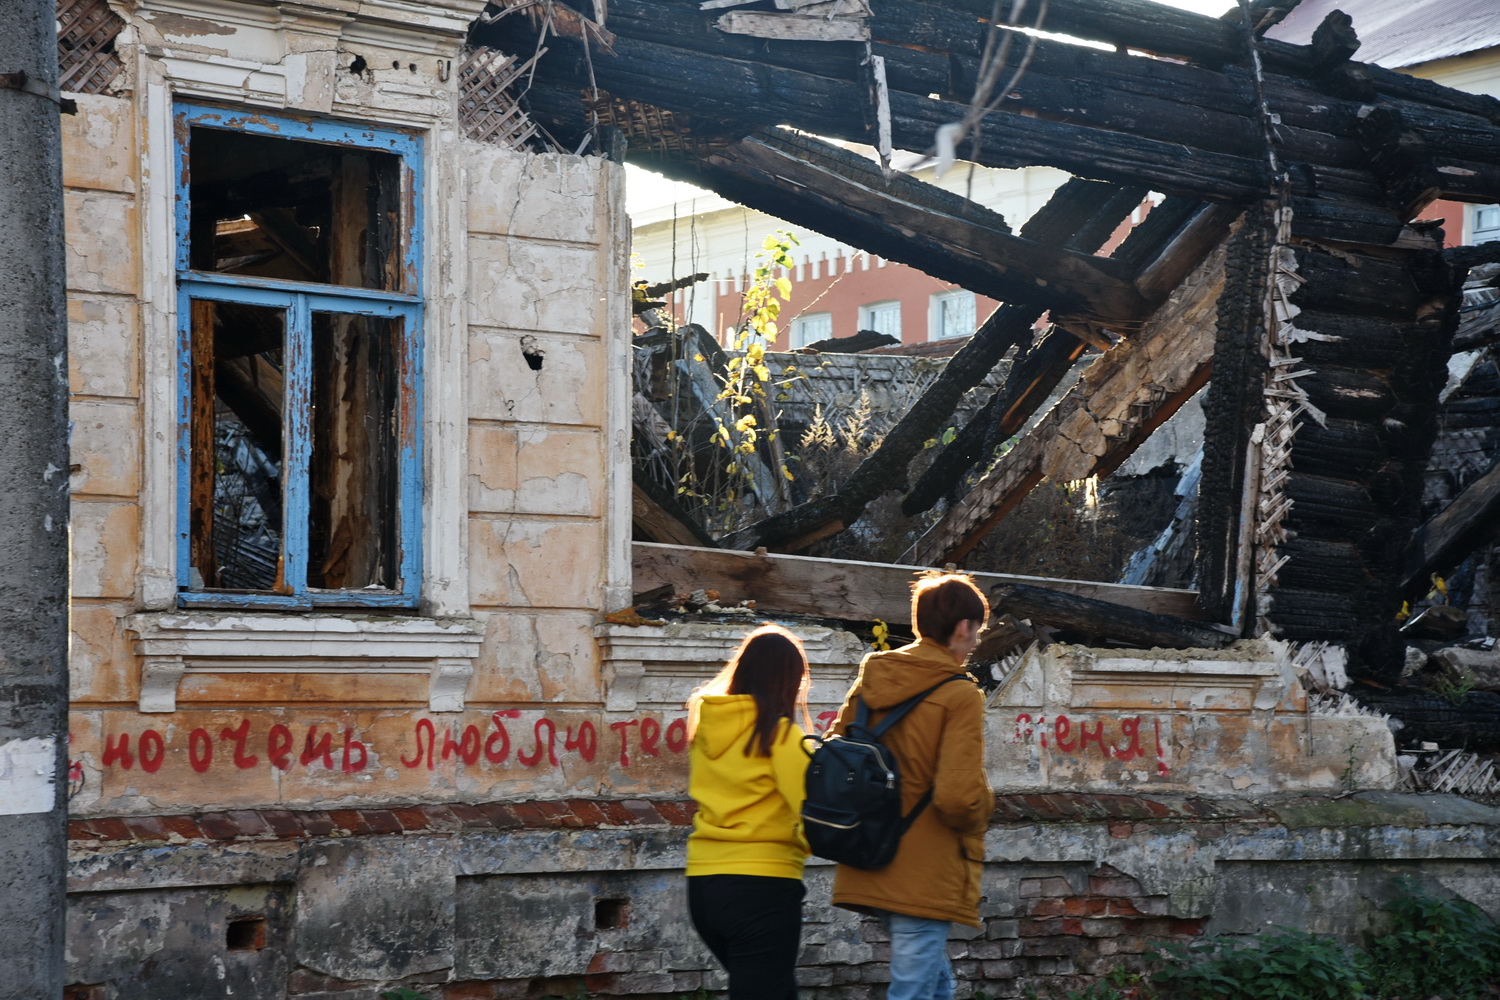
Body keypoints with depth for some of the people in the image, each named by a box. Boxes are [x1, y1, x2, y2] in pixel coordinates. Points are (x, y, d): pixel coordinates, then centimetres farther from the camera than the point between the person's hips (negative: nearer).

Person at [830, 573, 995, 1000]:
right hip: (926, 878, -8)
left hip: (872, 872, 8)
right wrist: (984, 805, 0)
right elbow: (959, 797, -21)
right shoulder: (960, 695, -13)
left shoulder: (870, 681, 7)